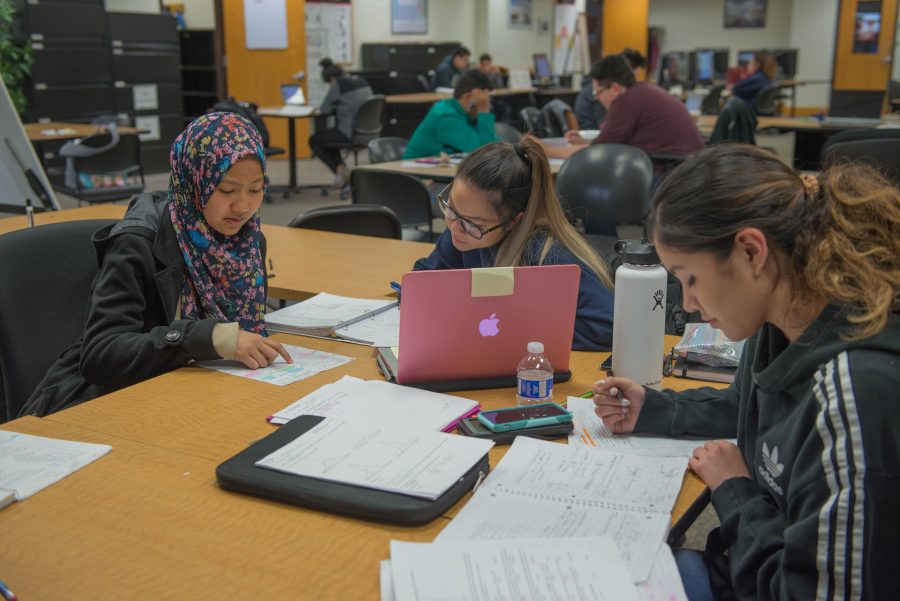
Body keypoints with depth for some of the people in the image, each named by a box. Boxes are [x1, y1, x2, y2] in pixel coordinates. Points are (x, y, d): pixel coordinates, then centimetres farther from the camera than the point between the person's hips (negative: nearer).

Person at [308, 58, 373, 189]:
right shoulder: (362, 81, 12)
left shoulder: (338, 84, -10)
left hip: (351, 133, -8)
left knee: (314, 141, 13)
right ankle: (342, 170, 25)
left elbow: (325, 109, -3)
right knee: (329, 136, 32)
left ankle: (339, 169, 7)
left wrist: (333, 106, 17)